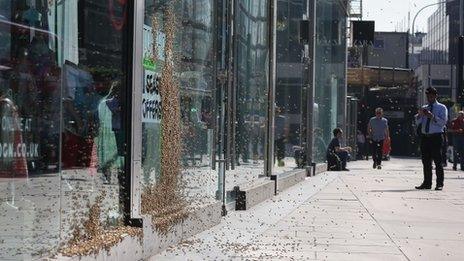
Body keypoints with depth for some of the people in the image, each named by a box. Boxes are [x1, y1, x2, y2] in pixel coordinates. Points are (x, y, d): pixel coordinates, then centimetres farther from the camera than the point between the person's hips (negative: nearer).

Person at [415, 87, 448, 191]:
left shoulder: (442, 108, 5)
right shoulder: (424, 108, 19)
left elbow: (443, 122, -9)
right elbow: (418, 123, 11)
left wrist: (432, 116, -19)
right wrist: (419, 114, -8)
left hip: (436, 137, -5)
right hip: (425, 137, 5)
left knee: (438, 161, -5)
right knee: (426, 161, 6)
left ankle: (439, 184, -2)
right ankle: (427, 183, 12)